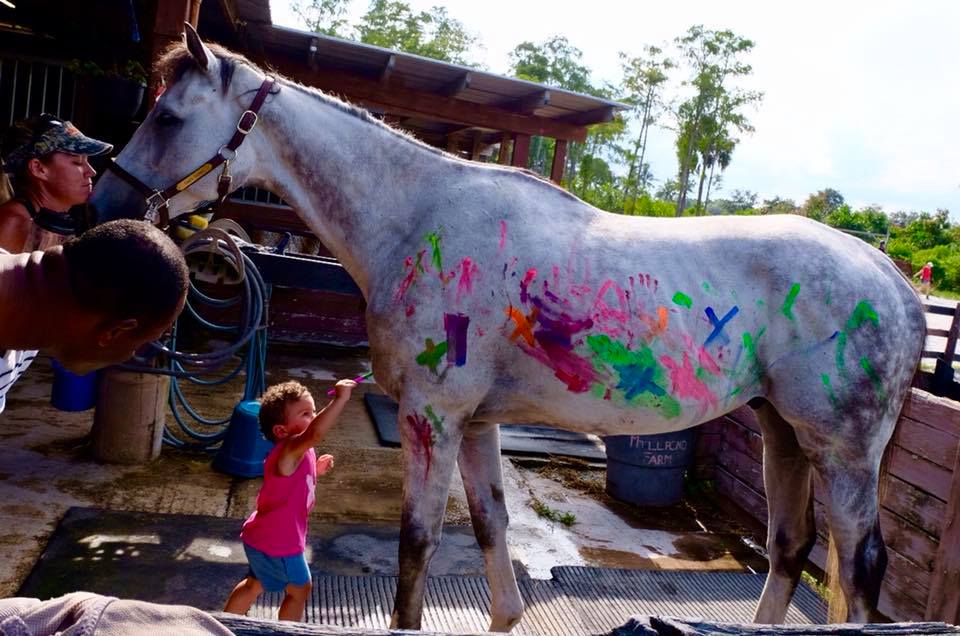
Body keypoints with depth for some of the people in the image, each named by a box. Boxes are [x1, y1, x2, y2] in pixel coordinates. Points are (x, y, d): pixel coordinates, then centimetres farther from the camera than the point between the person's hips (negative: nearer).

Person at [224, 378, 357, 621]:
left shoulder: (298, 453, 1)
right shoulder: (288, 451, -29)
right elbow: (315, 433, -52)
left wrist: (315, 470, 4)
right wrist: (340, 399, -53)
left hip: (264, 537, 10)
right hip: (278, 543, -10)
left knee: (255, 584, 29)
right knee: (300, 589, 11)